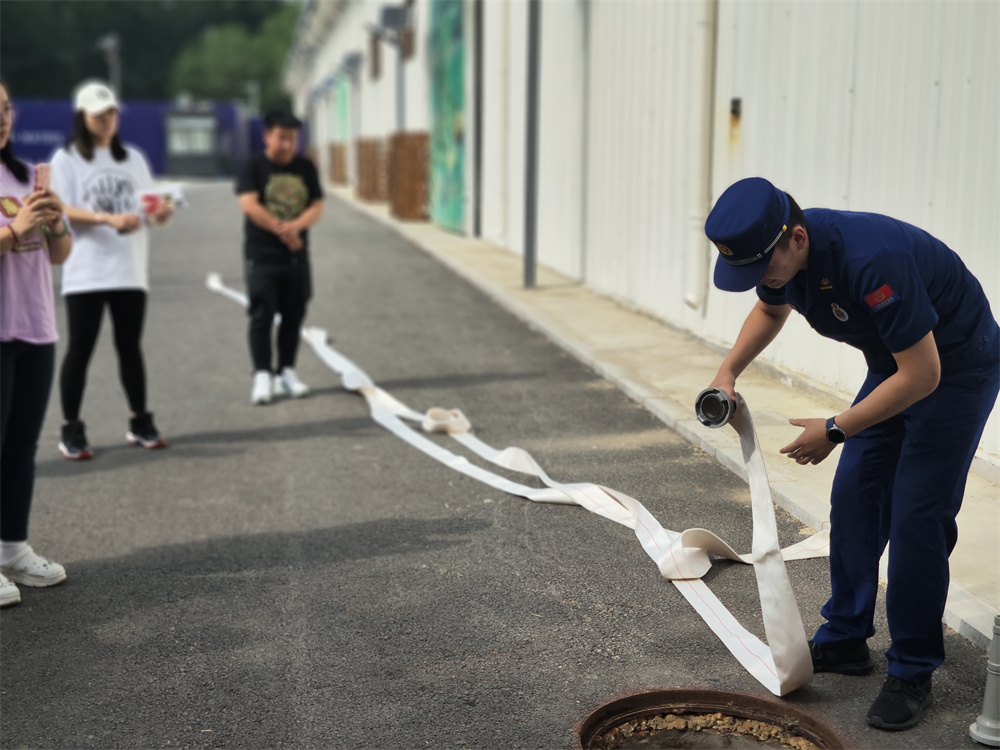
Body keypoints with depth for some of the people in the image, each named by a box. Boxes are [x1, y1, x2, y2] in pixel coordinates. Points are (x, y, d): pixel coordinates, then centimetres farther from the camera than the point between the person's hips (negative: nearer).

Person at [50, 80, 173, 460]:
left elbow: (148, 205, 14)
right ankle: (71, 430, 6)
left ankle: (140, 423, 19)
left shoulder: (133, 158, 14)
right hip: (86, 273, -4)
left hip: (130, 270, 4)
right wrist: (108, 219, -25)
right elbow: (62, 211, -10)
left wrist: (159, 212, -10)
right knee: (80, 350, -1)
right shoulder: (66, 158, -1)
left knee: (130, 347, 11)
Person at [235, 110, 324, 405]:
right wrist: (281, 230, -14)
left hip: (297, 256, 4)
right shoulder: (254, 166, -3)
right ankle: (262, 375, -2)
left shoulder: (305, 168, 8)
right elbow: (249, 204, -13)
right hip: (262, 255, -4)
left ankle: (286, 372, 17)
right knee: (262, 316, -5)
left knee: (293, 315, 7)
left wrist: (296, 226, -16)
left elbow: (317, 206, 3)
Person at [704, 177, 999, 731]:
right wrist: (729, 371, -2)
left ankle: (912, 672, 3)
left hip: (955, 368, -8)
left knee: (916, 516, -10)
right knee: (854, 498, 6)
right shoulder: (780, 254, -12)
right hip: (894, 365, 8)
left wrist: (835, 430, -25)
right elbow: (771, 308, 13)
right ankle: (844, 639, 20)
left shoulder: (873, 261, -38)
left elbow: (923, 374, -31)